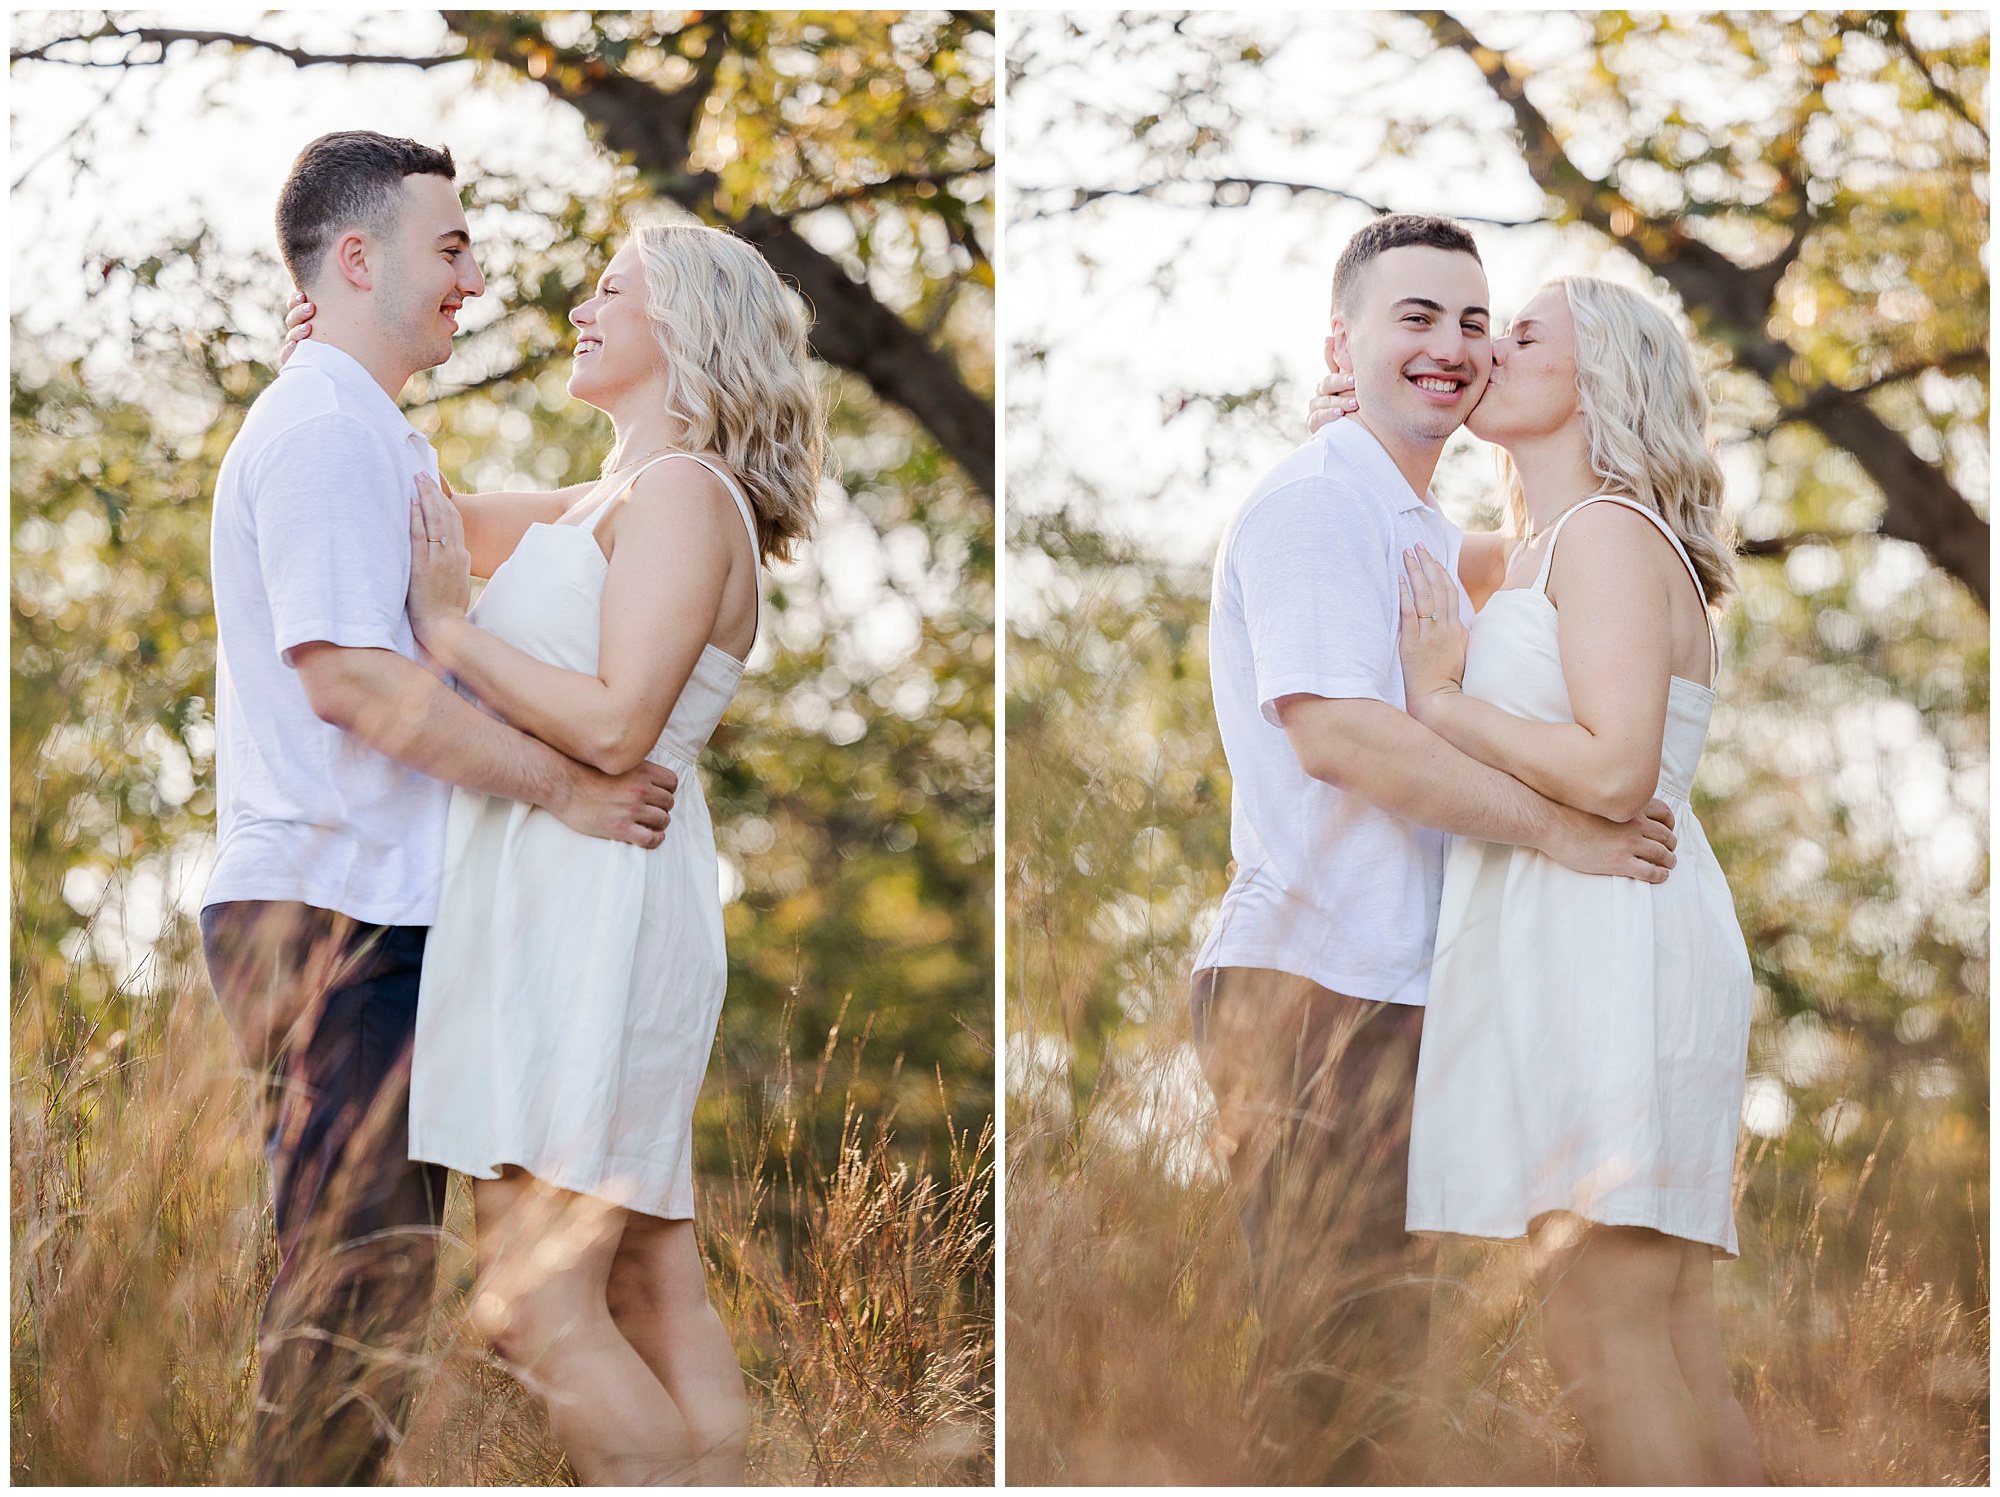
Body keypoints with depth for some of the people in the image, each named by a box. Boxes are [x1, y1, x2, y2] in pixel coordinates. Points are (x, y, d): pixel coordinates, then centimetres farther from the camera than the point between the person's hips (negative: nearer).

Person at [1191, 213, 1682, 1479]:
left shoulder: (1439, 536, 21)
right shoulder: (1311, 506, -10)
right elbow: (1333, 731, -24)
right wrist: (1561, 829, -22)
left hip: (1403, 991, 10)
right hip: (1310, 990, -10)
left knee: (1385, 1355, 12)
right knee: (1332, 1378, -8)